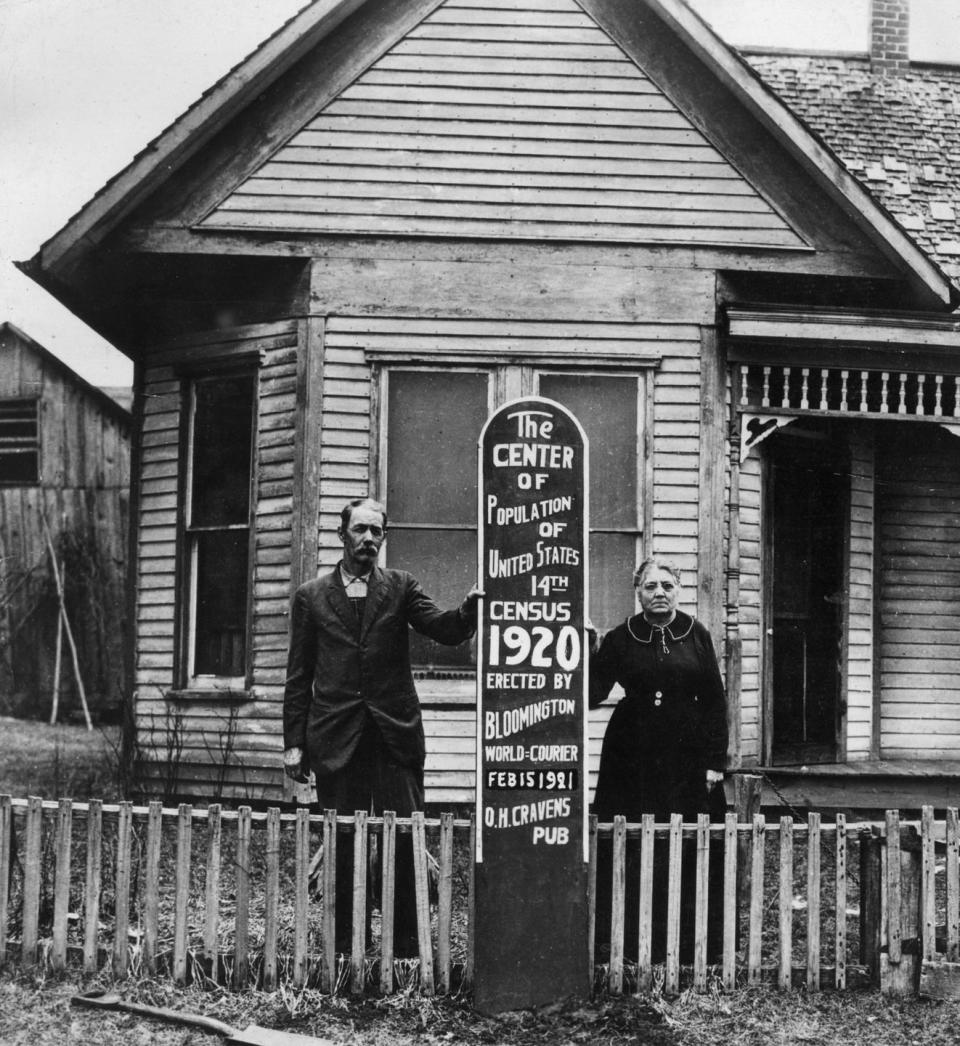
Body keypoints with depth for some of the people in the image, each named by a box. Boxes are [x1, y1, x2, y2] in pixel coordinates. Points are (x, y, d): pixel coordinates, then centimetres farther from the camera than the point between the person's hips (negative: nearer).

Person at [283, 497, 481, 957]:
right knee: (343, 848, 4)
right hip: (336, 738, 0)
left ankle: (407, 950, 4)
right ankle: (345, 950, 13)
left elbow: (447, 630, -6)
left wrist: (473, 603, -27)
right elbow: (299, 678, 10)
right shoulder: (311, 596, 10)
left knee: (405, 843, -3)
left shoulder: (400, 587, 9)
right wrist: (294, 742, 3)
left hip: (395, 733, 0)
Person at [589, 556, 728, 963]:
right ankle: (626, 942, 5)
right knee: (629, 856, -3)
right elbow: (591, 695, -4)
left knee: (689, 853, -1)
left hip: (688, 759, 1)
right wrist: (589, 654, -20)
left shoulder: (696, 636, 6)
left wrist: (715, 761, 0)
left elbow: (715, 701, 6)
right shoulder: (620, 639, 3)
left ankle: (688, 945, 8)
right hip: (633, 759, 0)